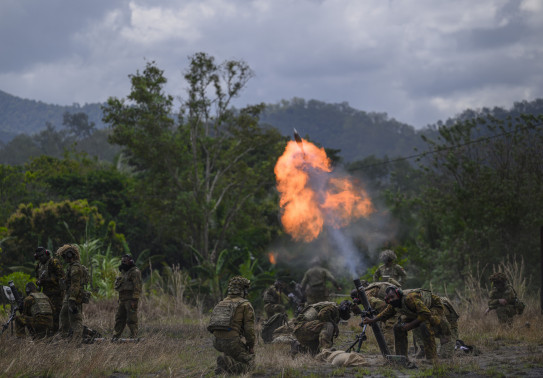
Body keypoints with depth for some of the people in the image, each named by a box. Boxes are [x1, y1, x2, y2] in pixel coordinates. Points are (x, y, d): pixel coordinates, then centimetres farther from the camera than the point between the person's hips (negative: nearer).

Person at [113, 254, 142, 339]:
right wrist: (119, 299, 20)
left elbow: (137, 287, -17)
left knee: (131, 320, -8)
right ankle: (115, 337, 13)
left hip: (130, 299, -9)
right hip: (122, 300, 9)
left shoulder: (135, 272, -10)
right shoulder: (124, 272, 20)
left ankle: (133, 337, -6)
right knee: (119, 319, 10)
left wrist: (134, 300, -22)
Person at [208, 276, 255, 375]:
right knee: (249, 364, 7)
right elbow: (249, 328, -7)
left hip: (216, 341, 7)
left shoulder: (221, 304, 19)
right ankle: (227, 364, -19)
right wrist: (251, 346, 6)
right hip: (232, 341, -7)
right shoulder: (245, 305, -2)